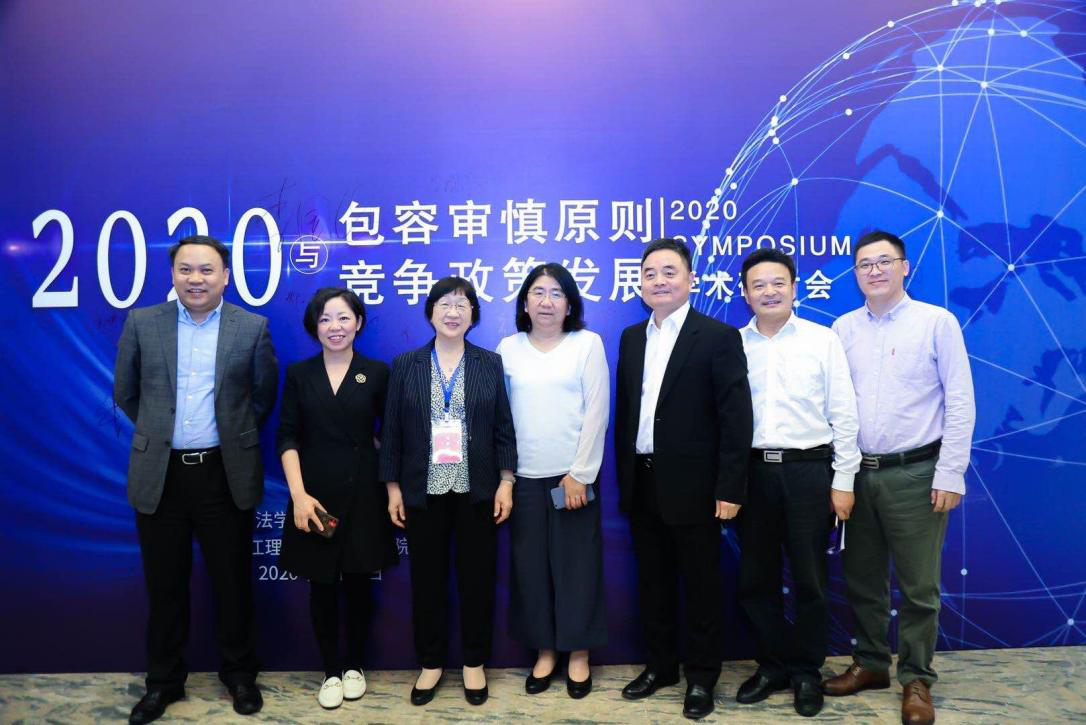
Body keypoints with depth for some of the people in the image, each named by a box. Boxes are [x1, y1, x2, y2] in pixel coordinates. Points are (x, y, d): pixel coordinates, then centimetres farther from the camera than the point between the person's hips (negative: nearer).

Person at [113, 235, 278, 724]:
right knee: (164, 584, 13)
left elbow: (263, 395, 8)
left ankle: (239, 674, 30)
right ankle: (163, 681, 32)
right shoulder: (141, 323, 1)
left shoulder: (252, 327, -2)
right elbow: (125, 393, 11)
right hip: (159, 474, 1)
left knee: (232, 582, 10)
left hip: (225, 474, -1)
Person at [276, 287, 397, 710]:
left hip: (362, 493, 0)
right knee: (321, 587, 8)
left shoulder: (376, 373, 0)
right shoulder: (299, 374, 2)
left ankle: (354, 666, 29)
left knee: (357, 583, 9)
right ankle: (331, 671, 25)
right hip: (315, 493, 1)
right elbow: (287, 437, -1)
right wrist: (298, 494, -10)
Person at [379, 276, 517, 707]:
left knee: (477, 578, 8)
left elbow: (503, 428, 2)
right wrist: (393, 488, -1)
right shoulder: (406, 366, 3)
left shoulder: (490, 364, 2)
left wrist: (506, 483, -4)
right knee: (427, 580, 10)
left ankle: (474, 663, 26)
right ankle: (431, 663, 27)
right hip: (423, 492, 1)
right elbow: (392, 431, 3)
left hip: (477, 491, 0)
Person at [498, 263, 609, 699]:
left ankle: (579, 654, 21)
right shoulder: (508, 348, 5)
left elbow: (596, 412, -5)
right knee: (530, 567, 8)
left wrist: (580, 474, -9)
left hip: (573, 475, -2)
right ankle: (544, 652, 24)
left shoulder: (588, 343, -1)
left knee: (577, 565, 5)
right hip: (524, 477, 2)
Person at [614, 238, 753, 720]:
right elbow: (623, 412, 11)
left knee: (700, 584, 8)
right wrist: (623, 478, 8)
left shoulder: (719, 337, -7)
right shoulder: (631, 338, 10)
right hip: (641, 485, 5)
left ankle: (701, 676, 24)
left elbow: (736, 418, -11)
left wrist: (730, 490, -16)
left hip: (692, 486, -5)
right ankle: (660, 665, 33)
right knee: (653, 582, 16)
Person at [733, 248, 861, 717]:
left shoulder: (822, 339, 0)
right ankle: (774, 665, 31)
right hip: (753, 471, 2)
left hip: (808, 469, -2)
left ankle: (807, 672, 27)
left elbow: (843, 414, -1)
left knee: (809, 580, 8)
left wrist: (843, 481, -4)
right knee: (755, 581, 11)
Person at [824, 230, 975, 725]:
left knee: (918, 587, 5)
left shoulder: (937, 322, -3)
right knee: (861, 579, 14)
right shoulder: (843, 328, 6)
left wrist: (950, 475, -10)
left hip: (914, 474, -3)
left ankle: (916, 680, 22)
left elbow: (961, 402, -5)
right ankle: (870, 664, 31)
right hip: (856, 473, 4)